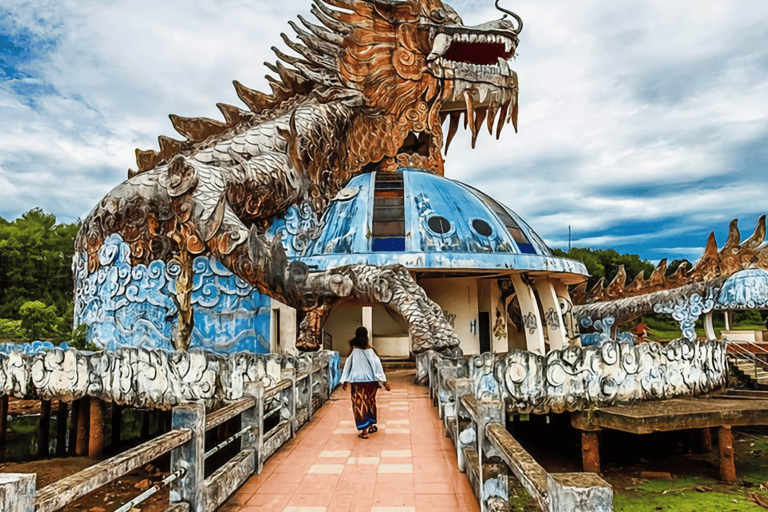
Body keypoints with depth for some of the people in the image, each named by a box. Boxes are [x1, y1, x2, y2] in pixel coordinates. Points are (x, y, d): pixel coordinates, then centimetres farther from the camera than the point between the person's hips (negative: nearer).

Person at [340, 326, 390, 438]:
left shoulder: (353, 351, -8)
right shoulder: (370, 350, -9)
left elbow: (348, 365, -3)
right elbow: (377, 366, -9)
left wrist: (345, 381, 8)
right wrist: (384, 382, -5)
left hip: (357, 381, -1)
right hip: (371, 381, 1)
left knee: (359, 404, 6)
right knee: (371, 402, 20)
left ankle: (364, 431, 1)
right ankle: (371, 426, 33)